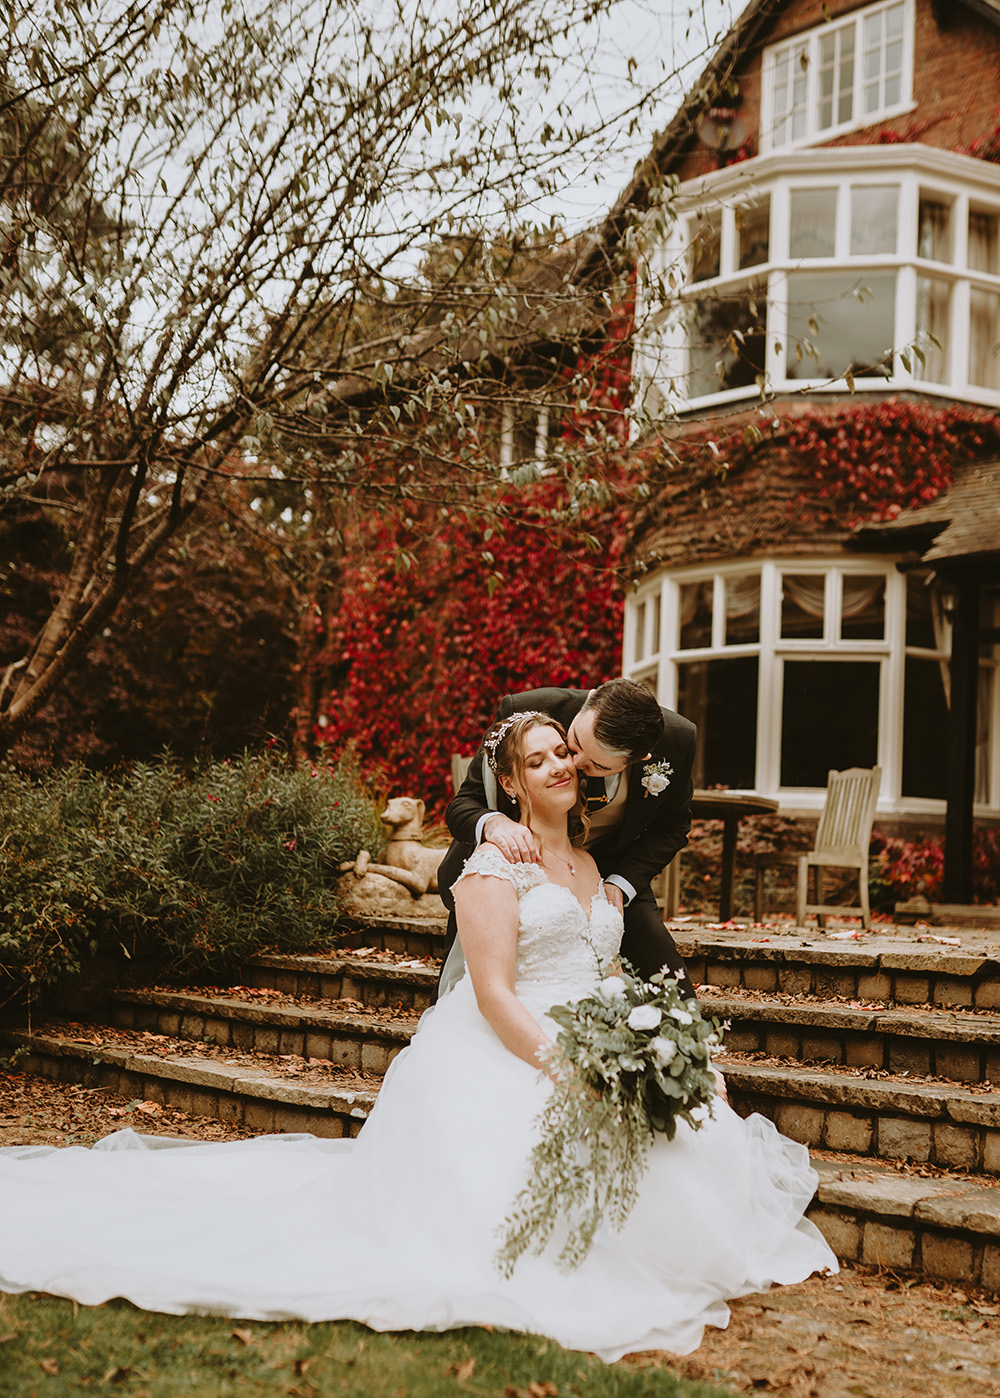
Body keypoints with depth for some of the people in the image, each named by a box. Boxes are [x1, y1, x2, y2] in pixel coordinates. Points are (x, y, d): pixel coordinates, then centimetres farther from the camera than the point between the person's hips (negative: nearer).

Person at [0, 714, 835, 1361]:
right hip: (500, 1057, -7)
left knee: (675, 1146, -17)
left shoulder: (595, 868, 20)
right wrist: (565, 1071, -22)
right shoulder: (495, 861, -4)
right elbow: (493, 992, -13)